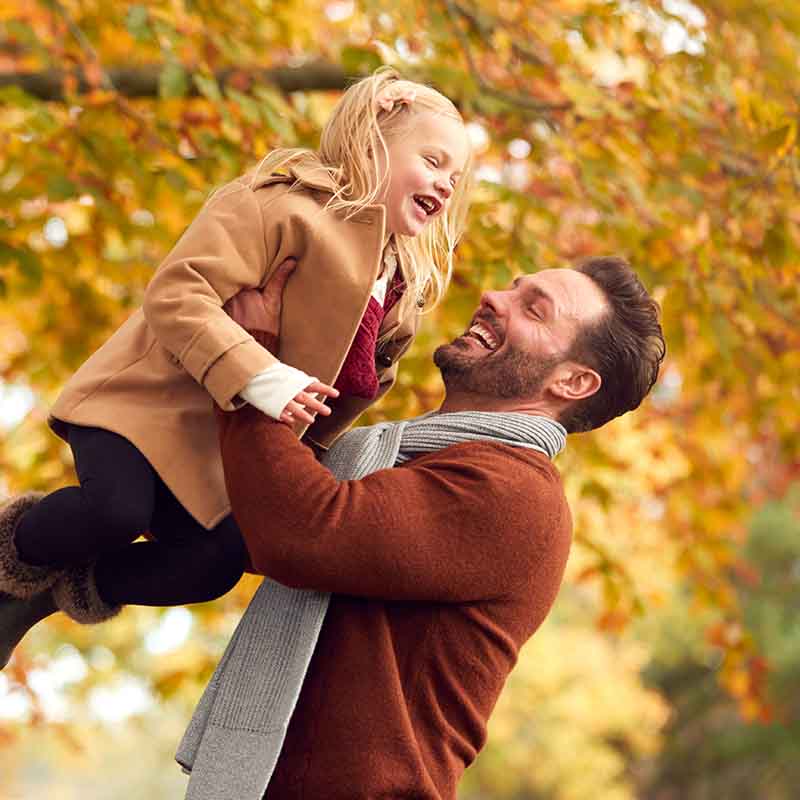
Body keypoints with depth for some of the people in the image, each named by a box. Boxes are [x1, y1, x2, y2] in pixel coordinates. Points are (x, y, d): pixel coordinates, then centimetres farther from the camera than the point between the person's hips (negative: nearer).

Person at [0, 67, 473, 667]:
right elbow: (176, 293, -23)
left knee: (215, 562, -17)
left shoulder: (399, 281, 12)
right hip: (152, 401, -7)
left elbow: (357, 382, 25)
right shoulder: (287, 203, -13)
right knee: (114, 511, -32)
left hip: (221, 451, 7)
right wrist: (259, 378, -33)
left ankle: (71, 586, 8)